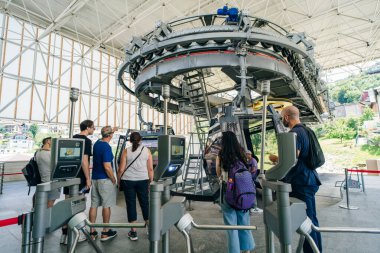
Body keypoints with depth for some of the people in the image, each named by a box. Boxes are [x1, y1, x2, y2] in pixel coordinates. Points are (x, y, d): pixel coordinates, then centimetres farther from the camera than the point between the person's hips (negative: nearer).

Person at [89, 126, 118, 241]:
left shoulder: (97, 143, 6)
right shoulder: (106, 147, -19)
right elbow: (107, 167, -23)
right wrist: (114, 179, -9)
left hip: (94, 178, 8)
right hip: (105, 179, -8)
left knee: (94, 205, 11)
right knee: (106, 205, 4)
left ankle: (92, 232, 20)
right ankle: (106, 232, 15)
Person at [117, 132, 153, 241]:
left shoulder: (126, 151, -2)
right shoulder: (147, 150, 0)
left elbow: (121, 169, -2)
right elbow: (150, 169, 0)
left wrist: (118, 181, 11)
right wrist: (151, 182, 10)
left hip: (128, 181, -1)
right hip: (143, 180, 1)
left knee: (131, 204, 9)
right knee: (145, 203, 14)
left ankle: (133, 232, 18)